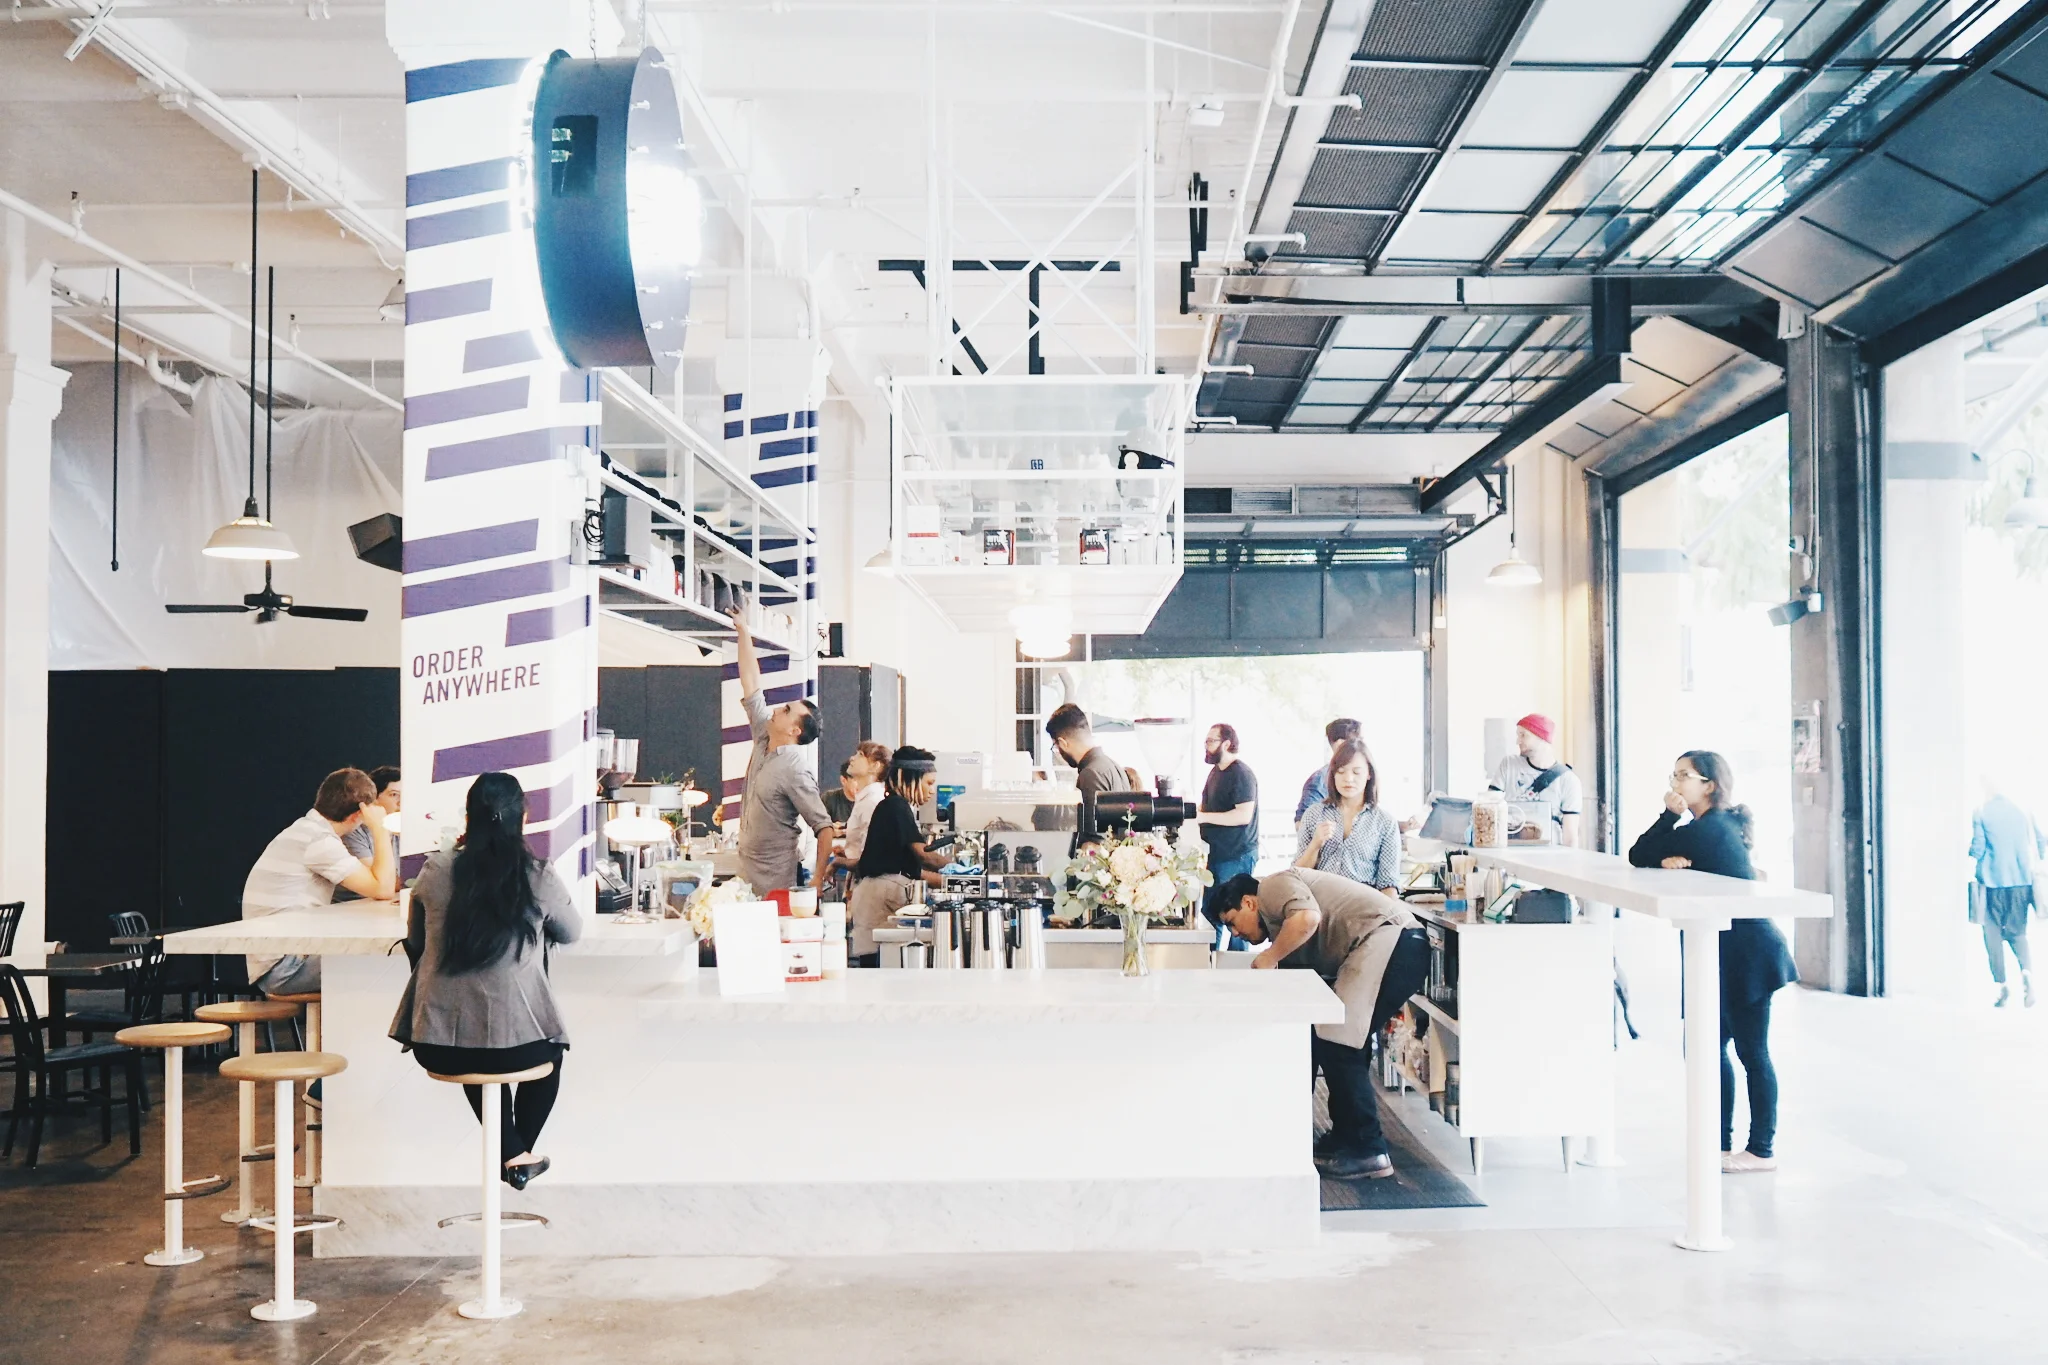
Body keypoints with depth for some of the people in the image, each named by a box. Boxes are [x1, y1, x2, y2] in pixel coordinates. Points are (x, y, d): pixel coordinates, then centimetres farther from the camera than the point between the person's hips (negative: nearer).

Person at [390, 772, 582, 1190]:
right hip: (514, 1045, -2)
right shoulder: (540, 880, -8)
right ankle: (520, 1154, 42)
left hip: (436, 1046, 2)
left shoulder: (434, 873, -4)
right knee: (551, 1048, 34)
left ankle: (511, 1152, 38)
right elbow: (572, 933, 12)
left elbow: (414, 941, 13)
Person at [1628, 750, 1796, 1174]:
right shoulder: (1720, 826, 13)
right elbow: (1650, 856, 8)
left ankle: (1761, 1150, 7)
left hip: (1746, 952, -10)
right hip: (1733, 953, 10)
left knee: (1751, 1051, -1)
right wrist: (1670, 860, -13)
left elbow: (1640, 857, -11)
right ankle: (1722, 1144, 19)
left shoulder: (1708, 829, -16)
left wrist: (1670, 815, -7)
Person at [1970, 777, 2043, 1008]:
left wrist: (1970, 860, 14)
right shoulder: (2022, 809, 4)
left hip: (1993, 882, -3)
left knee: (1993, 934, 8)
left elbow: (1977, 848, -7)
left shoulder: (1981, 812, -6)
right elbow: (2040, 843, 8)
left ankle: (2002, 985, 2)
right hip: (2021, 882, 3)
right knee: (2017, 932, 12)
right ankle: (2026, 971, -15)